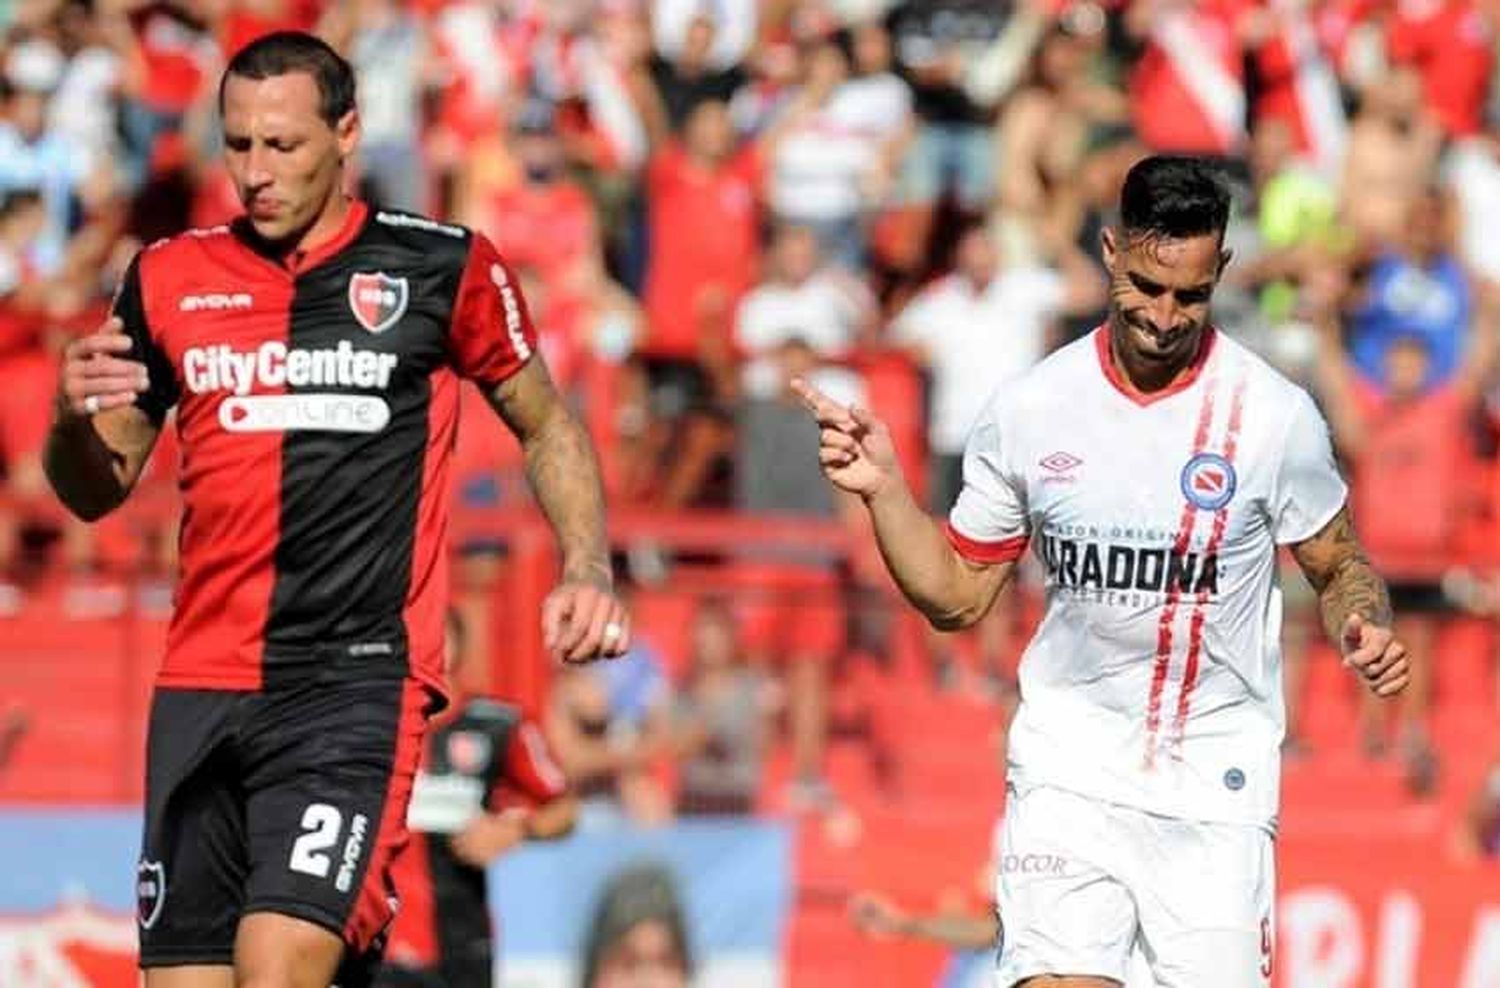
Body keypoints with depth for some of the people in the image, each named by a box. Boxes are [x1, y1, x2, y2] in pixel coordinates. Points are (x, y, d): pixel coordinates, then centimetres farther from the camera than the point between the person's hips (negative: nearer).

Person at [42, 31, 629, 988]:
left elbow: (547, 425, 15)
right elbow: (97, 490, 18)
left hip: (359, 682, -4)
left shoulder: (445, 266, 2)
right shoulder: (168, 279, 11)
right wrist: (77, 416, -4)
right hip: (201, 685, 4)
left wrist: (589, 569, -1)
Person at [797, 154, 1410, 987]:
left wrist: (1366, 633, -14)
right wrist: (884, 490, -5)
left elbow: (1340, 566, 7)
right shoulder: (1029, 409, 0)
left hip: (1216, 778, -1)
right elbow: (956, 598, 9)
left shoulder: (1273, 413, -6)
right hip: (1069, 760, 1)